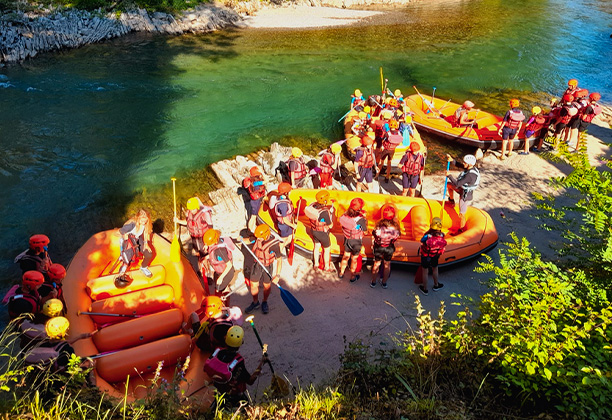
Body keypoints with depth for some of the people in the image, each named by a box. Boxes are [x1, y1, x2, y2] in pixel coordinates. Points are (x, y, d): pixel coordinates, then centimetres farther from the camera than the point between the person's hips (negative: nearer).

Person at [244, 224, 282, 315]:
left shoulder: (274, 244, -30)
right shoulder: (258, 238, -16)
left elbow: (279, 260, -24)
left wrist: (277, 275, -27)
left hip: (267, 266, -4)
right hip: (257, 264, 4)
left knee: (267, 285, 14)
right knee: (253, 284, 10)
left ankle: (264, 302, 41)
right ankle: (255, 302, 36)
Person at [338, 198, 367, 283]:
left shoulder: (345, 216, -21)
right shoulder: (360, 219, -31)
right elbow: (365, 231, -16)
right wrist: (365, 219, -10)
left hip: (347, 240, 3)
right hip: (357, 241, -3)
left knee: (346, 256, 27)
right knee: (354, 258, 19)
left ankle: (341, 273, 45)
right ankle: (353, 276, 38)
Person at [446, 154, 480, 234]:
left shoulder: (470, 175, -38)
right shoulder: (471, 167, -11)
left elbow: (457, 184, -35)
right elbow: (458, 165, 1)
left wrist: (449, 175, -25)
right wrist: (452, 160, -16)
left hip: (465, 195, -9)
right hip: (462, 189, 9)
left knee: (461, 214, 7)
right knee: (449, 184, 21)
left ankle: (461, 230, 26)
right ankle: (451, 201, 39)